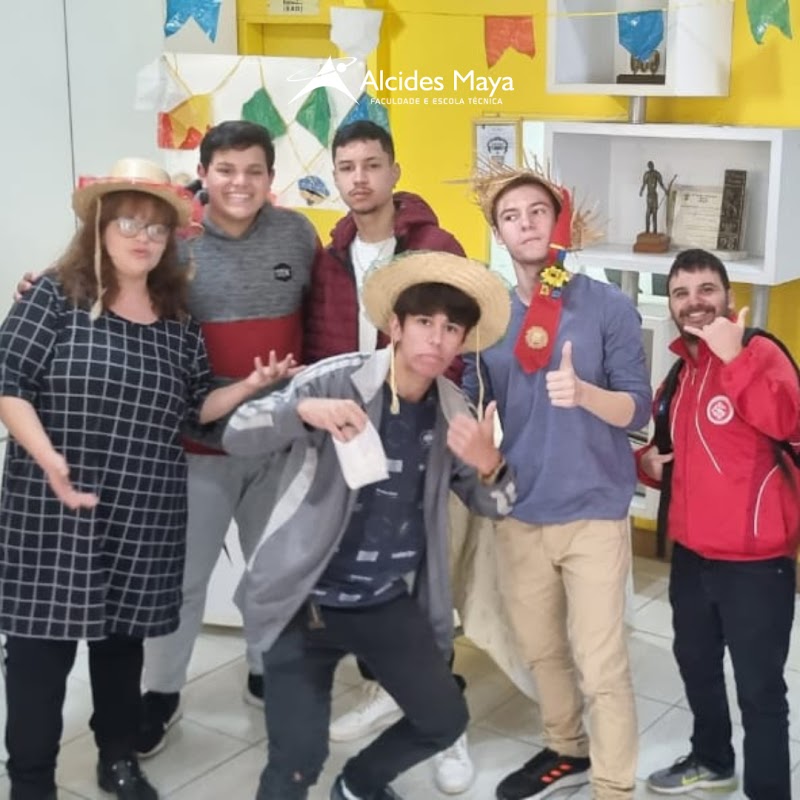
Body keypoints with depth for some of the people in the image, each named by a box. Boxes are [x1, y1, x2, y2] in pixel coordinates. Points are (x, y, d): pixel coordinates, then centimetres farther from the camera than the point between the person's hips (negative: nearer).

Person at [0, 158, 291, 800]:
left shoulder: (177, 317, 9)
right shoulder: (58, 296, -5)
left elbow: (192, 407, 12)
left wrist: (249, 386, -4)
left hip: (145, 514, 5)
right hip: (53, 508, -4)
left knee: (124, 634, 16)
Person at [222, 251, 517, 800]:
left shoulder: (453, 411, 0)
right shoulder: (338, 380, -14)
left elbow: (493, 506, 7)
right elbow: (237, 435, -16)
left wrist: (488, 464, -17)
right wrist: (303, 411, -37)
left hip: (392, 603, 5)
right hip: (307, 598, -5)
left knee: (445, 720, 8)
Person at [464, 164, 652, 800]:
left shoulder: (609, 307, -8)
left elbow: (638, 411, -11)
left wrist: (585, 392, -29)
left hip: (594, 514, -4)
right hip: (520, 514, 5)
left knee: (601, 667, -2)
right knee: (540, 650, 20)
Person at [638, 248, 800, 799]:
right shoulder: (679, 371, 10)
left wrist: (734, 357, -34)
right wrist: (647, 461, 4)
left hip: (754, 559, -8)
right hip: (691, 553, 8)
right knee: (696, 663, 24)